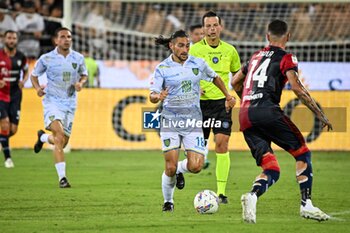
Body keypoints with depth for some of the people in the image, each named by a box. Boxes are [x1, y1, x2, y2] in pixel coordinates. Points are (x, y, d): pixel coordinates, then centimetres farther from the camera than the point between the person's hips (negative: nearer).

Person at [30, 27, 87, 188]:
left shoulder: (78, 58, 3)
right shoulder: (46, 59, -4)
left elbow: (84, 75, 18)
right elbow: (34, 75, 8)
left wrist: (80, 83, -5)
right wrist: (37, 88, -12)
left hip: (70, 104, 4)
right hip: (52, 101, -4)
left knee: (62, 142, 9)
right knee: (60, 135, -25)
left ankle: (43, 137, 46)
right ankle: (62, 177, -24)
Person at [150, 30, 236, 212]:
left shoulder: (198, 64, 3)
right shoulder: (162, 68, -4)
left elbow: (215, 78, 22)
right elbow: (152, 96, -6)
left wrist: (228, 97, 25)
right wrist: (158, 97, -29)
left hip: (193, 120, 2)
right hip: (170, 120, -2)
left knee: (196, 166, -13)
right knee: (170, 168, -10)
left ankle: (180, 169, 24)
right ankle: (168, 201, 16)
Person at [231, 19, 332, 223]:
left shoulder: (256, 56, 25)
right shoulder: (286, 58, 6)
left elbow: (235, 82, 34)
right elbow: (297, 87, -8)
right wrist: (320, 113, -4)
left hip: (245, 117, 6)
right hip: (267, 111, -6)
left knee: (272, 171, 4)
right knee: (303, 153, 9)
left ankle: (252, 196, -26)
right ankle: (306, 204, -1)